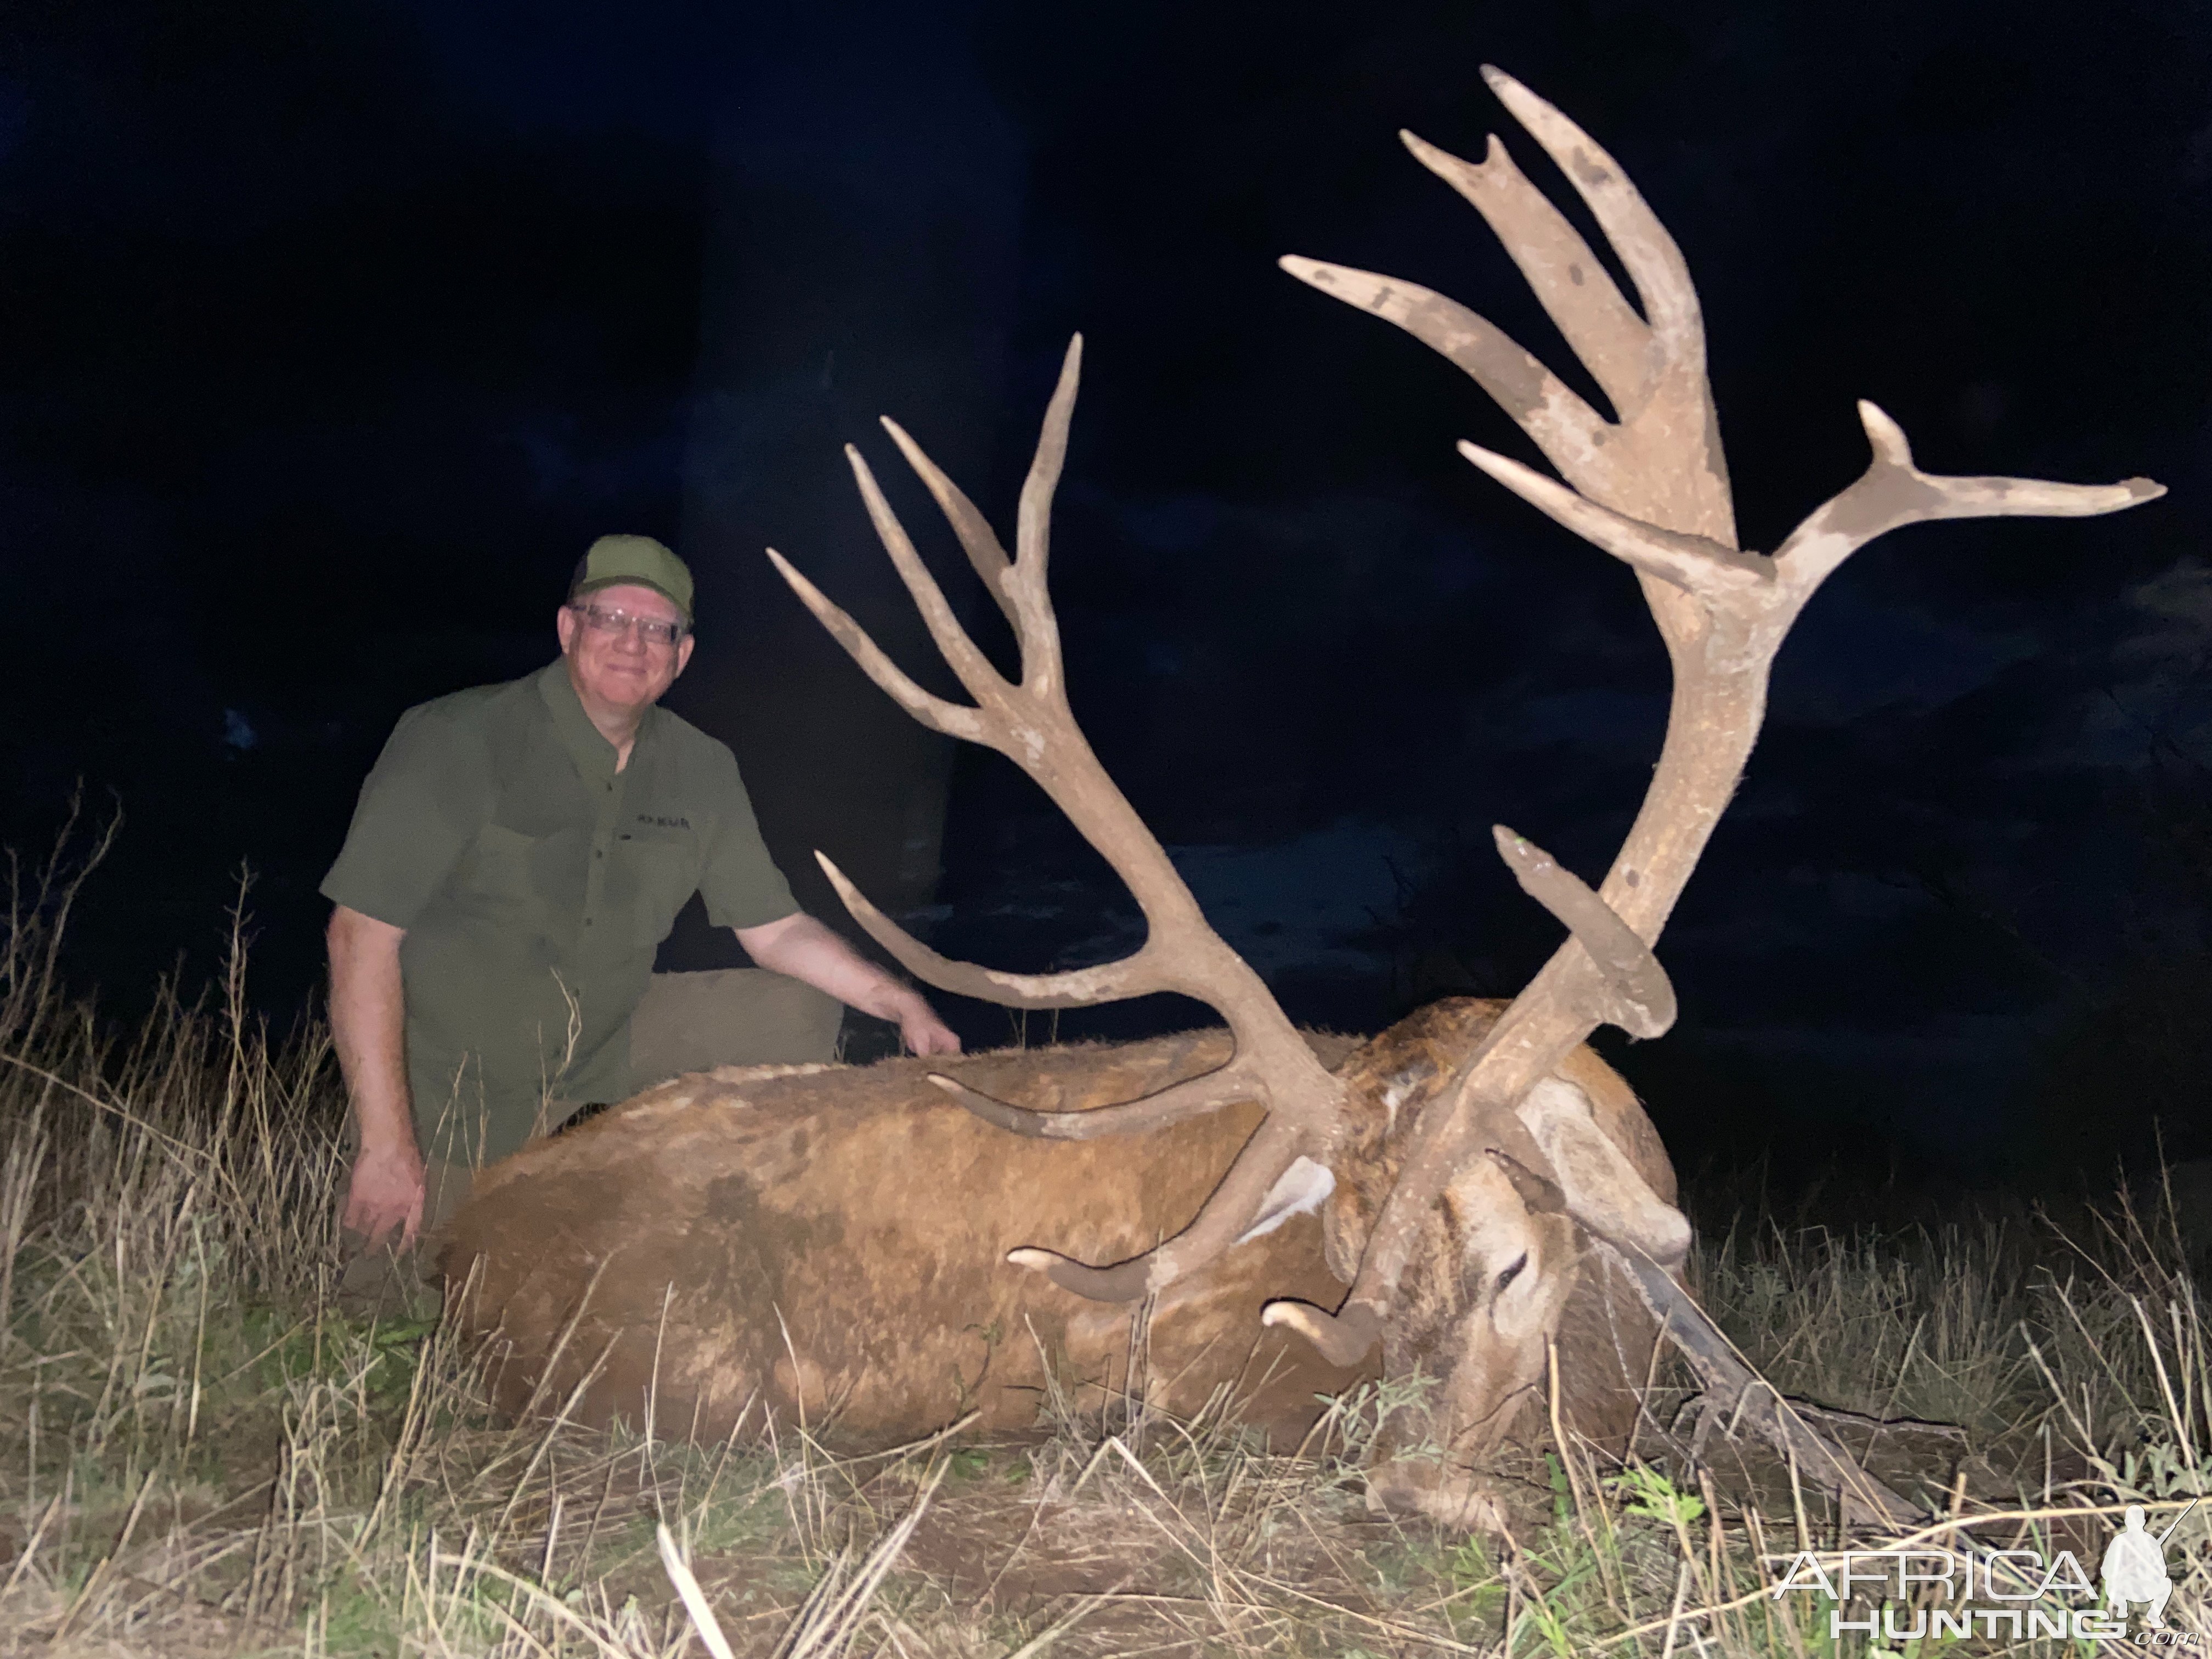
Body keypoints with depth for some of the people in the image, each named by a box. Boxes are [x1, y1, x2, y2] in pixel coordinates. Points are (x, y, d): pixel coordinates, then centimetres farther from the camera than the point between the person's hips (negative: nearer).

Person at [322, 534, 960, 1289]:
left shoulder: (702, 772, 0)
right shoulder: (456, 740, -15)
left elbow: (776, 930, 8)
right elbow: (364, 933, -18)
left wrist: (902, 1003, -6)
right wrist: (386, 1146, -22)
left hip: (593, 1089, 5)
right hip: (442, 1122, -5)